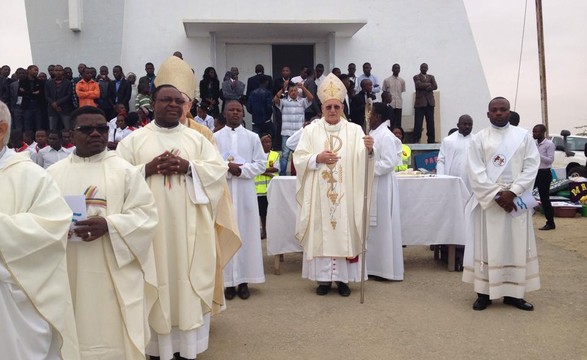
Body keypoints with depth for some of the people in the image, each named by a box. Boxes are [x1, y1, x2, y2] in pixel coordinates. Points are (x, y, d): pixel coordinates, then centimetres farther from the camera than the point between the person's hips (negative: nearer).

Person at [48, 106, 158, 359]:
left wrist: (108, 225, -21)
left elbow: (145, 214, -5)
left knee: (112, 334, 3)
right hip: (67, 273, 3)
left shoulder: (125, 170, 1)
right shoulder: (54, 173, 10)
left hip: (113, 273, -3)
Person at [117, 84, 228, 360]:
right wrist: (147, 169, -14)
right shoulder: (133, 140, 7)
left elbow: (218, 169, 3)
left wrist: (189, 167, -12)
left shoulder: (196, 138, 11)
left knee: (189, 280, 4)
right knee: (156, 282, 2)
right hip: (151, 224, -1)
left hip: (188, 226, 2)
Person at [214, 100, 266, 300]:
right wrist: (227, 168, -16)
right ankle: (228, 281, 6)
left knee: (246, 232, 1)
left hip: (245, 191, 1)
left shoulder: (252, 137, 8)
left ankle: (244, 281, 9)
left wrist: (242, 170, -12)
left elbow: (261, 163, 2)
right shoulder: (215, 137, 6)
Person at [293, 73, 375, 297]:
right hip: (319, 194, 0)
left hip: (345, 194, 0)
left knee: (344, 231, 3)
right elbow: (298, 158, 0)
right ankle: (323, 278, 13)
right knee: (321, 232, 3)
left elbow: (361, 161, -7)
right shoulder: (311, 130, 5)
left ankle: (343, 278, 13)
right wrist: (318, 158, -15)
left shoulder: (354, 130, 4)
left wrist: (368, 150, -28)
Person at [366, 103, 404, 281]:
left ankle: (386, 269, 8)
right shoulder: (373, 134, 12)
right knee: (373, 228, 13)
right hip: (371, 185, 9)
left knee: (383, 227, -1)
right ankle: (375, 265, 22)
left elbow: (389, 163, -21)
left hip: (382, 187, -9)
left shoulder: (386, 136, -15)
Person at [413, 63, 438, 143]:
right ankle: (416, 141, -3)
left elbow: (435, 87, 2)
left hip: (430, 103, 4)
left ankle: (431, 141, 9)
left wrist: (424, 87, -9)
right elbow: (419, 85, -14)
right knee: (418, 123, -6)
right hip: (420, 103, -4)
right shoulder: (416, 77, 5)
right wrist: (429, 84, -3)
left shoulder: (431, 77, 17)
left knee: (430, 123, 4)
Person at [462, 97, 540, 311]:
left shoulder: (523, 136, 7)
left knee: (517, 246, 5)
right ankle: (484, 292, 8)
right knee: (487, 246, 1)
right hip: (488, 200, -1)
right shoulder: (479, 138, 2)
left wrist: (512, 192, -13)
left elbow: (531, 166, -1)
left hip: (516, 200, 2)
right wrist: (497, 195, -15)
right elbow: (476, 172, -6)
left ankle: (513, 293, 15)